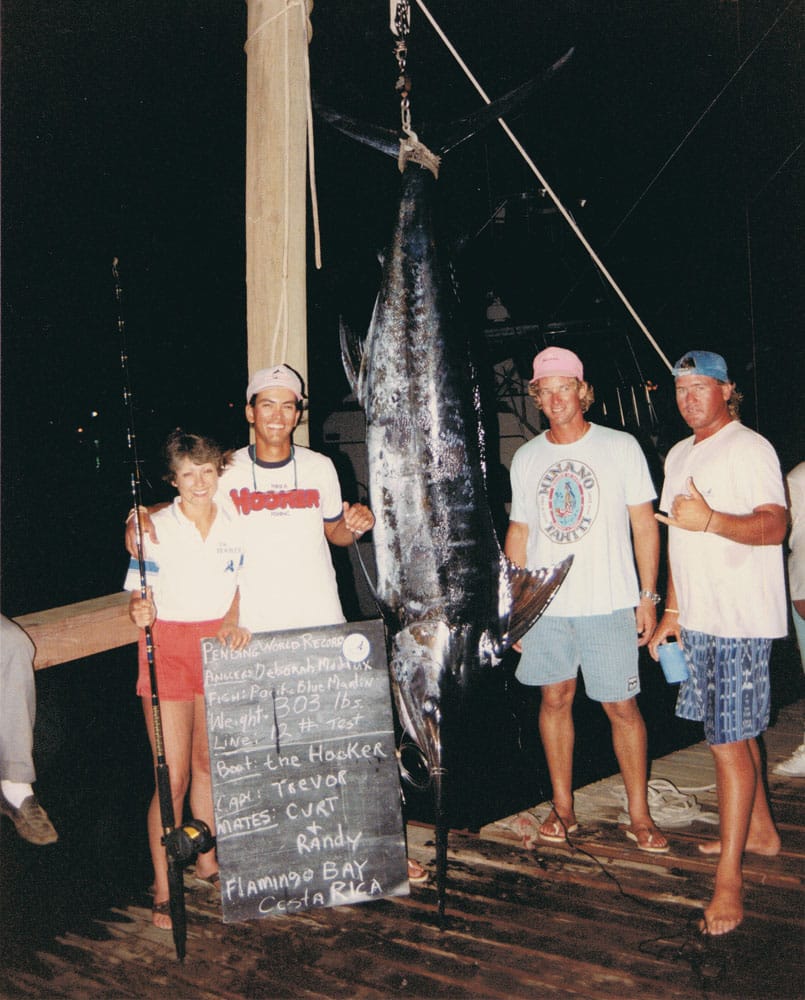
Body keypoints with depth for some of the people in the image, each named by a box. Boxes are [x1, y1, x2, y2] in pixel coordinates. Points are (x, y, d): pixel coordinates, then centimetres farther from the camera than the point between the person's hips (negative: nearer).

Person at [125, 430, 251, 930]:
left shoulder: (235, 525, 3)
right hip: (168, 649, -3)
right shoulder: (155, 528, -7)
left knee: (209, 762, 15)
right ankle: (163, 890, 9)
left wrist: (232, 622, -5)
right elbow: (139, 595, -5)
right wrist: (140, 612, -27)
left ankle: (207, 860, 33)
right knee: (173, 777, -3)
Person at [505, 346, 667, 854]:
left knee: (622, 706, -1)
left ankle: (640, 815, 11)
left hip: (608, 603, -3)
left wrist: (648, 596, -4)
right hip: (544, 604, 3)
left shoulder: (621, 447, 0)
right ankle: (563, 807, 21)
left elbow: (645, 525, 1)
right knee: (556, 699, 9)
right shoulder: (526, 458, 9)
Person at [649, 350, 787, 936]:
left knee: (729, 741, -9)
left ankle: (729, 879, -4)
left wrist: (710, 519, -33)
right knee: (734, 732, 16)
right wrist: (672, 611, 19)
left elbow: (775, 525, -19)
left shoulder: (749, 448, -9)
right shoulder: (679, 457, 17)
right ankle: (760, 832, 33)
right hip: (698, 619, 8)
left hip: (741, 622, -8)